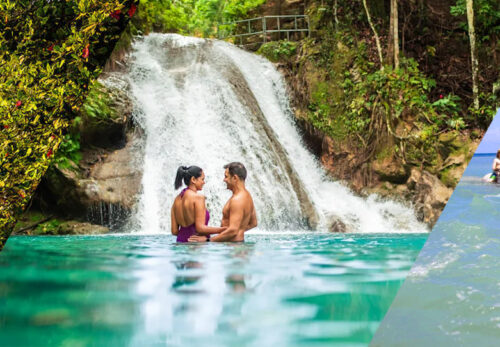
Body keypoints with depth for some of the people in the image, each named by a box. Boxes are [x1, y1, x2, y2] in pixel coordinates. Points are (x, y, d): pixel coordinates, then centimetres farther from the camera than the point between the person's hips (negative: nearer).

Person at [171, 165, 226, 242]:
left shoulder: (177, 199, 11)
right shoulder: (198, 197, -10)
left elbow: (174, 231, 10)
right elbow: (200, 228, -15)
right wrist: (224, 229, -11)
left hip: (181, 240, 8)